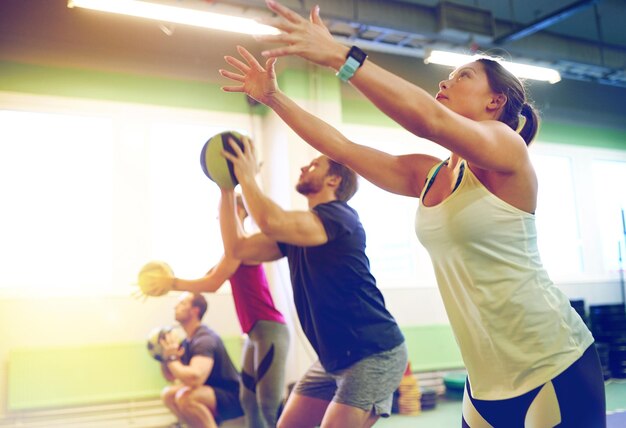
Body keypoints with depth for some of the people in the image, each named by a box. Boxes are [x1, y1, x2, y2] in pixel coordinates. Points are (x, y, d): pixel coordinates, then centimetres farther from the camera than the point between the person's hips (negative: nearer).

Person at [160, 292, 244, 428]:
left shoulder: (205, 339, -21)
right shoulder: (187, 341, 7)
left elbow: (195, 378, -36)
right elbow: (171, 377, 16)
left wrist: (172, 359, -22)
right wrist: (164, 357, -3)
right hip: (215, 395, 10)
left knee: (184, 396, -29)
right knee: (168, 394, 7)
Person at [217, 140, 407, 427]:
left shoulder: (339, 216, -15)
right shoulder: (298, 230, 12)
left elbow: (272, 223, -33)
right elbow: (236, 248, 9)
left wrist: (247, 178, -16)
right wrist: (226, 187, 4)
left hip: (374, 354, -9)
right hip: (334, 358, 9)